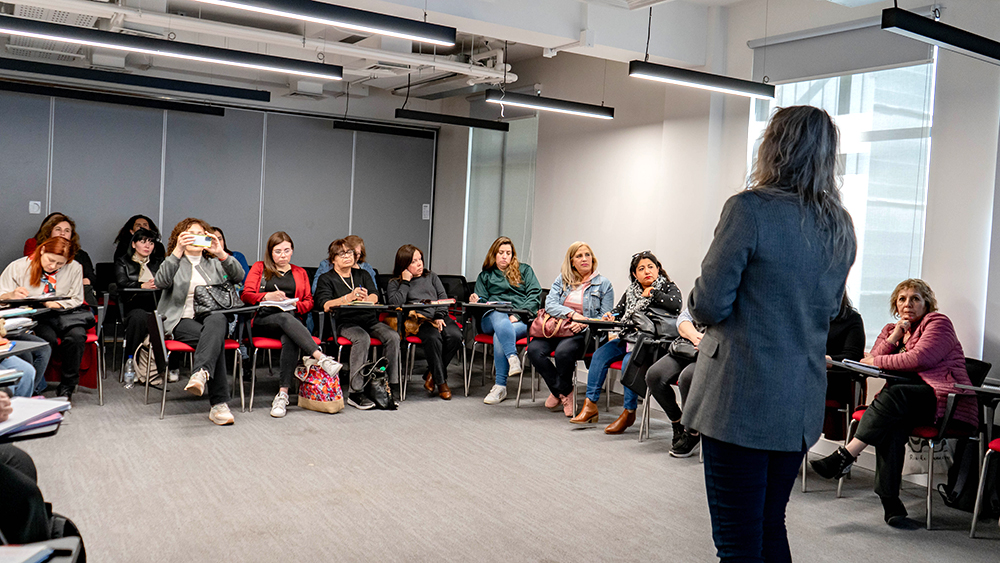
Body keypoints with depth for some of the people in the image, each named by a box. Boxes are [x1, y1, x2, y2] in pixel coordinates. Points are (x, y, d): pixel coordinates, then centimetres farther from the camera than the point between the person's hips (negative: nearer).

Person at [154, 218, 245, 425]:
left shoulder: (214, 265, 23)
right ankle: (219, 404, -41)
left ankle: (201, 373, -58)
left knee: (217, 320, -37)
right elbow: (161, 282, -10)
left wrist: (221, 253, -17)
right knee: (216, 339, -33)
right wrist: (178, 251, -21)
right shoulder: (174, 263, 16)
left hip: (212, 317, 2)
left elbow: (238, 276, 0)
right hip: (182, 321, -2)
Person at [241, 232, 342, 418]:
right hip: (263, 320, -1)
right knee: (286, 318, -39)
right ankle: (321, 358, -54)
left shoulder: (300, 273, 25)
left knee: (289, 339, -37)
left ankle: (283, 394, -42)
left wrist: (293, 304, -5)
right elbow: (246, 295, 6)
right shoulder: (259, 268, 19)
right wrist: (268, 296, -13)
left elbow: (309, 302, 17)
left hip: (291, 318, 2)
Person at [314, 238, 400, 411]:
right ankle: (355, 392, -35)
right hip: (345, 322, -4)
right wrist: (349, 297, -21)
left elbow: (375, 296, 5)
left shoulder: (363, 274, 23)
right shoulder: (326, 279, 11)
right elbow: (325, 305, -7)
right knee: (362, 338, -36)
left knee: (393, 336, -25)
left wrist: (365, 298, -20)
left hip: (370, 319, 4)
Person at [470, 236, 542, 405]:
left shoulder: (524, 270, 21)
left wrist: (519, 315, -9)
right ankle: (513, 358, -52)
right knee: (499, 315, -37)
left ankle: (500, 386, -34)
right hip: (491, 318, 1)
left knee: (499, 334, -35)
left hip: (521, 319, -1)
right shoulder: (485, 276, 28)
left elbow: (535, 295, 8)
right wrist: (475, 302, -7)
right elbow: (483, 300, 19)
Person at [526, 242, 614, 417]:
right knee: (534, 349, -26)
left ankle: (559, 392, -6)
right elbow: (549, 304, 0)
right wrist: (572, 313, -16)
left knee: (563, 351, -35)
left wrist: (583, 324, -15)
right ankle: (564, 395, -9)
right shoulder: (562, 279, 14)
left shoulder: (604, 284, 6)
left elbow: (605, 318, 2)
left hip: (583, 333, -3)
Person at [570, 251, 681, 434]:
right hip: (628, 337, 7)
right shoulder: (632, 291, 17)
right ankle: (590, 405, -8)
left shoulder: (669, 288, 0)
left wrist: (652, 293, -11)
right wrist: (610, 316, -2)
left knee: (629, 362, -31)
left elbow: (676, 306, -20)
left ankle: (629, 412, -20)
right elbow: (619, 310, 22)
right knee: (600, 354, -11)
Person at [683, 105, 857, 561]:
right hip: (801, 404, 7)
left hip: (742, 399, -7)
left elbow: (708, 304, -14)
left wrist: (700, 305, 7)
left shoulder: (750, 209, -14)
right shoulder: (840, 227, 9)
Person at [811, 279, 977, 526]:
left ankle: (845, 455, -37)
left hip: (946, 398, -5)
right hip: (905, 404, 5)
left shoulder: (938, 322, 4)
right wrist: (894, 337, -3)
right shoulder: (891, 329, 23)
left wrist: (877, 361, -4)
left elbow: (919, 359, -12)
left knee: (894, 394, -34)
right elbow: (872, 360, 9)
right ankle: (889, 499, -36)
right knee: (892, 423, -30)